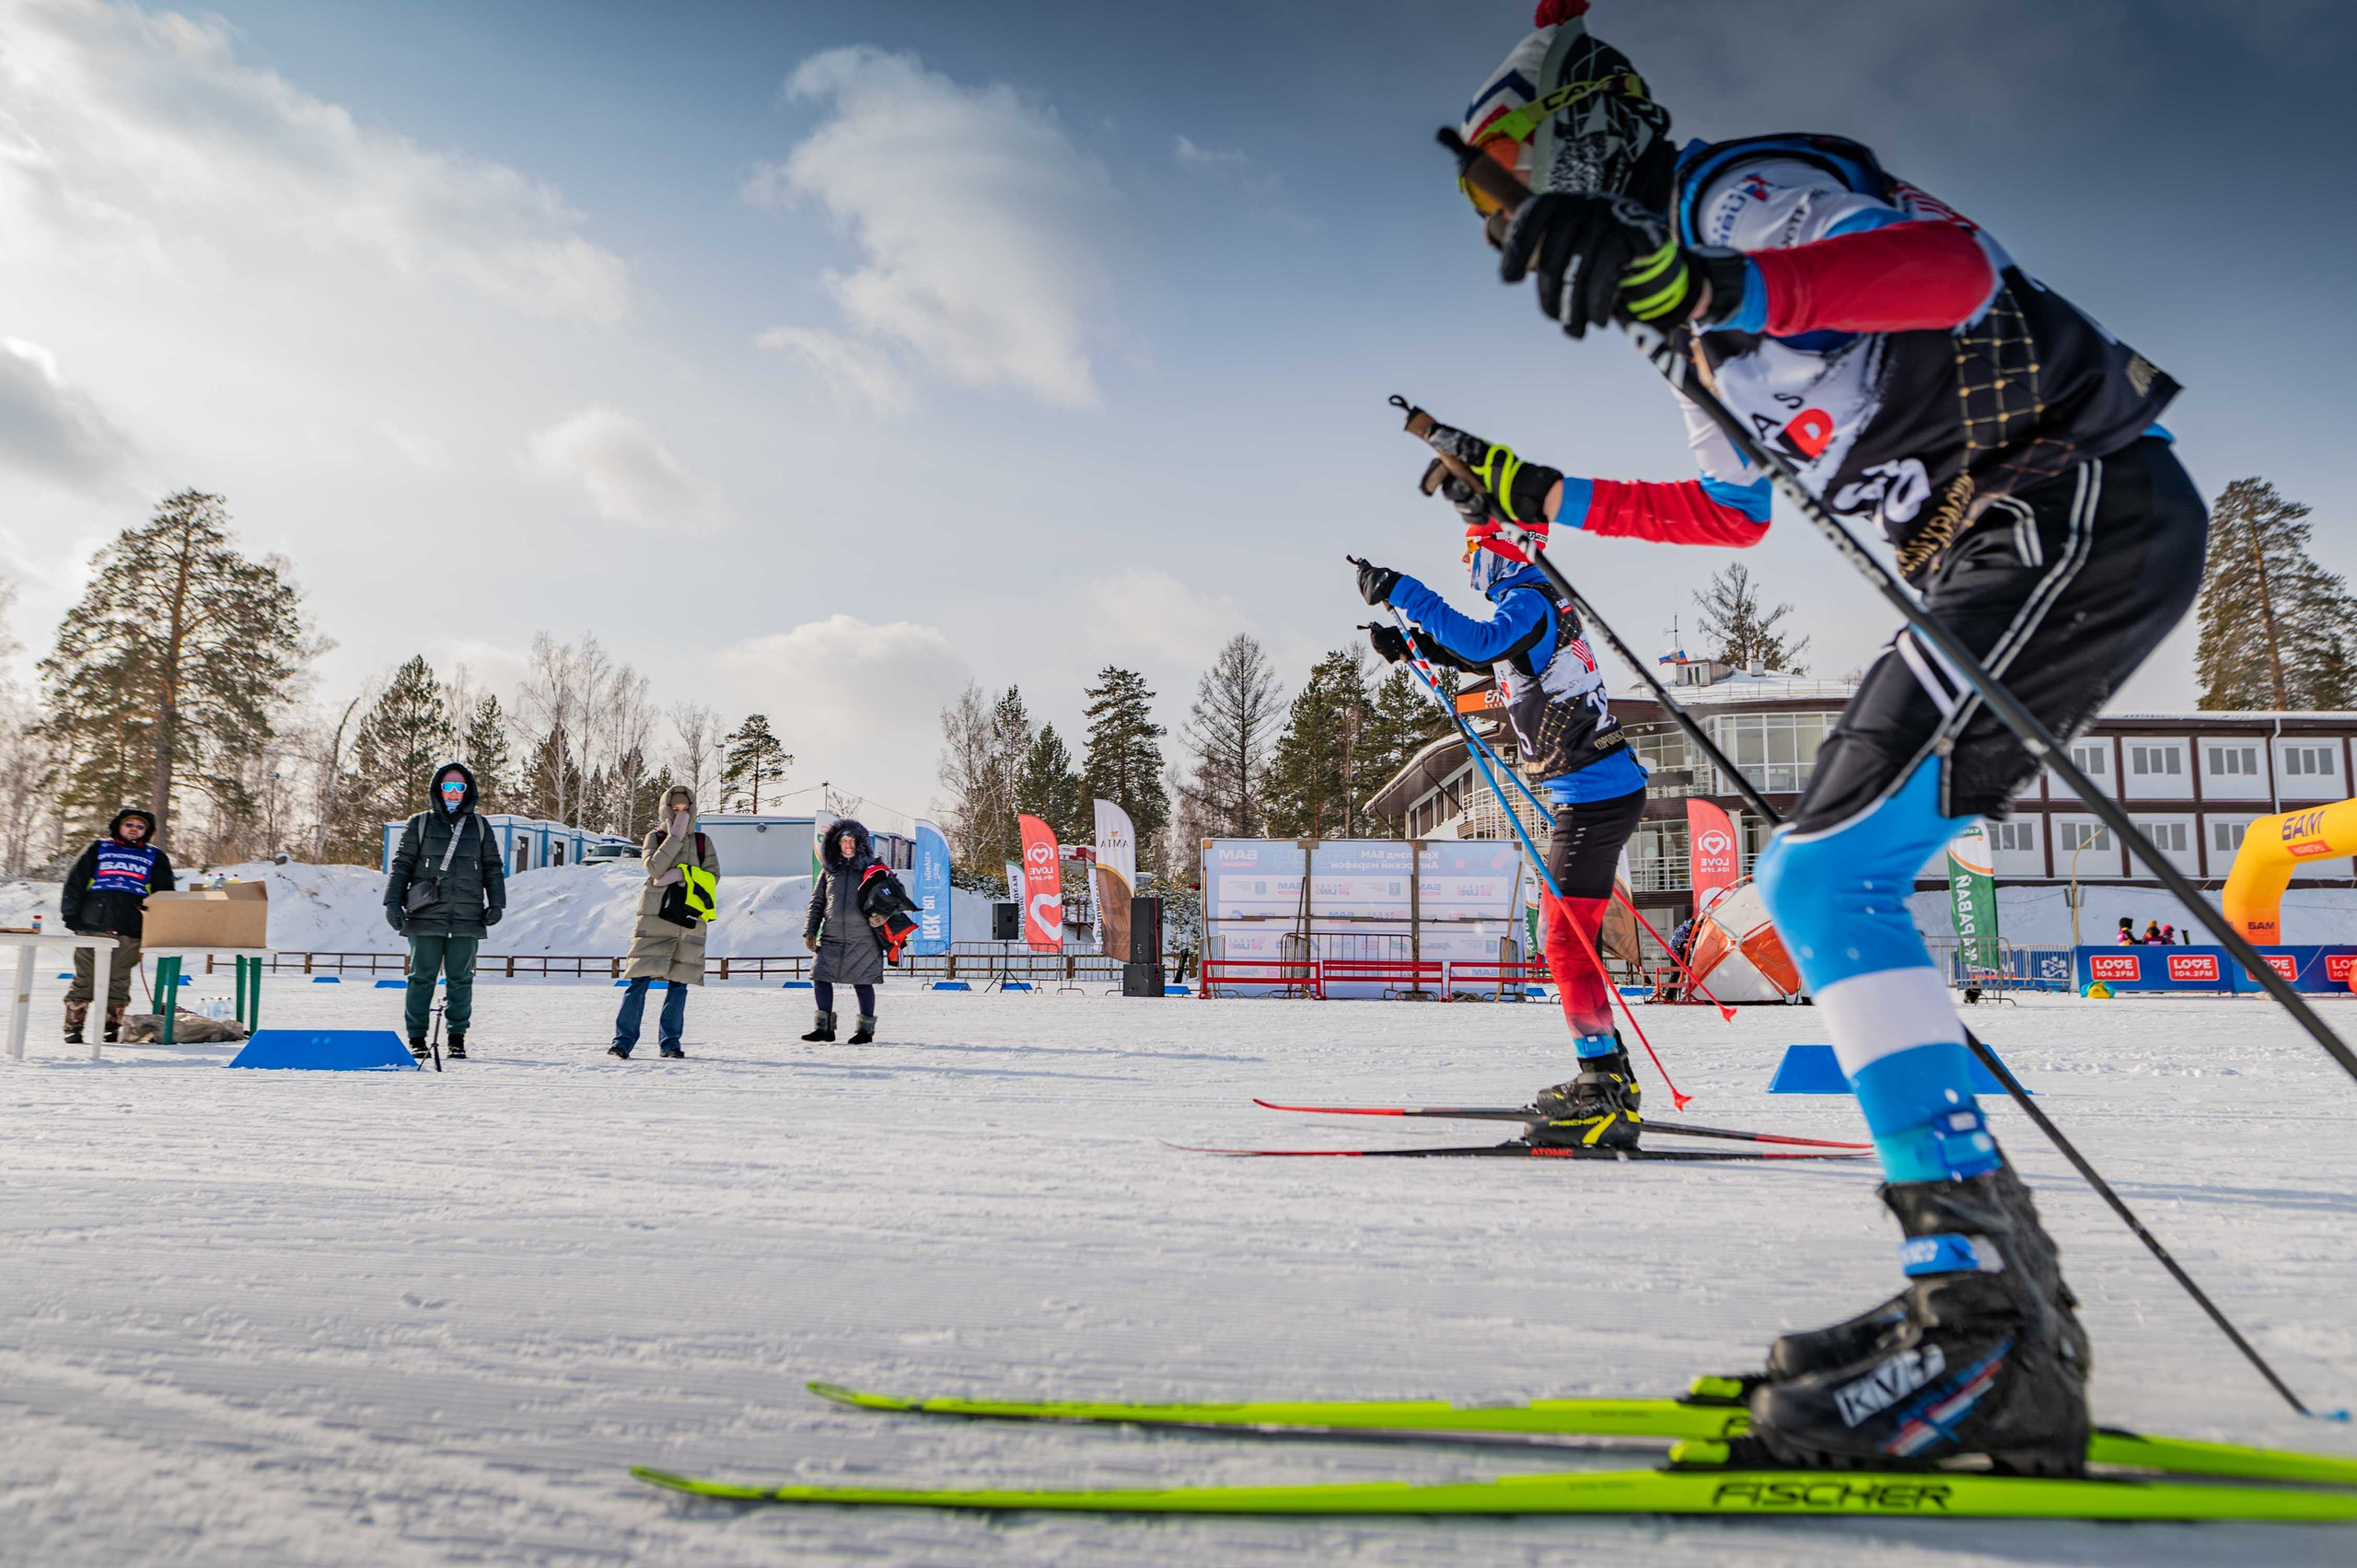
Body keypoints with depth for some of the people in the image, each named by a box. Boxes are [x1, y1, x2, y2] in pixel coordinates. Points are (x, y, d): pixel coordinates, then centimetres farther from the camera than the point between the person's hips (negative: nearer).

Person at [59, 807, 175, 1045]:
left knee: (119, 981, 2)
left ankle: (112, 1026, 9)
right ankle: (73, 1026, 6)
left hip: (129, 933, 1)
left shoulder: (155, 857, 17)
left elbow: (166, 895, 16)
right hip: (92, 927, -1)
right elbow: (74, 882, 11)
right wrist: (71, 914, 1)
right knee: (84, 979, 0)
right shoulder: (98, 849, 14)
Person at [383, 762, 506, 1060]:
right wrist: (393, 902, -1)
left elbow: (493, 867, 14)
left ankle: (457, 1038, 10)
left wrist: (496, 903, 5)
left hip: (467, 917, 1)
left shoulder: (479, 826, 13)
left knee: (461, 979, 3)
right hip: (426, 916, -1)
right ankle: (416, 1038, 8)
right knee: (422, 977, 0)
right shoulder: (420, 824, 8)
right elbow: (401, 865, 8)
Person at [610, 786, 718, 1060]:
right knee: (641, 978, -8)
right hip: (655, 915, -2)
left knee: (679, 982, 2)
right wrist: (676, 836, -10)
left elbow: (713, 876, 2)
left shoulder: (703, 842, 14)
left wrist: (682, 874, -11)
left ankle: (670, 1042, 11)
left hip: (689, 918, 2)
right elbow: (655, 868, -10)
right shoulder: (655, 838, 9)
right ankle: (623, 1041, -1)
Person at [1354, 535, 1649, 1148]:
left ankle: (1604, 1099, -9)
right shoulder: (1534, 604, 17)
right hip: (1600, 792, 11)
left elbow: (1484, 641, -34)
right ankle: (1610, 1078, 26)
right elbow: (1485, 653, 33)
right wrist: (1412, 642, 20)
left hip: (1595, 796, -11)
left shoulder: (1528, 602, -14)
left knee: (1568, 940, -12)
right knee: (1563, 924, 18)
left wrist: (1401, 591, -29)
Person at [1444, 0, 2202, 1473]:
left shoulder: (1732, 191, -6)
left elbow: (1958, 265, -23)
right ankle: (2002, 1305, 7)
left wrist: (1706, 283, -37)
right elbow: (1734, 510, 33)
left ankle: (1983, 1316, -18)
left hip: (2083, 510, -10)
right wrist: (1535, 495, 34)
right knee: (1825, 885, 5)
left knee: (1826, 876, -20)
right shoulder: (1696, 317, 22)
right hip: (2016, 551, 10)